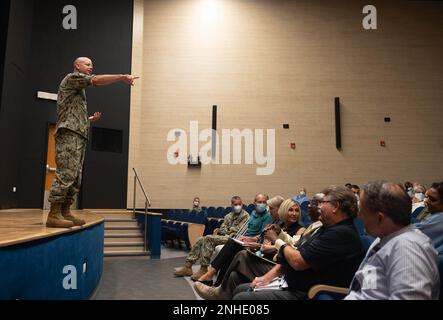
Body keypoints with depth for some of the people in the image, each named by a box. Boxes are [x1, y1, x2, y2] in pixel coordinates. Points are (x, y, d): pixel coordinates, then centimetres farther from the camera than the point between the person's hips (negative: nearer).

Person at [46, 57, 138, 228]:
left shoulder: (79, 91, 30)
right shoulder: (72, 77, 4)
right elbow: (96, 80, -12)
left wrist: (91, 119, 14)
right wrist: (122, 77, -14)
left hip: (77, 136, 10)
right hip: (69, 134, -10)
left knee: (75, 177, 5)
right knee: (66, 174, -16)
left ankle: (65, 213, 7)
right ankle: (54, 215, -16)